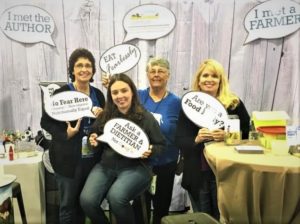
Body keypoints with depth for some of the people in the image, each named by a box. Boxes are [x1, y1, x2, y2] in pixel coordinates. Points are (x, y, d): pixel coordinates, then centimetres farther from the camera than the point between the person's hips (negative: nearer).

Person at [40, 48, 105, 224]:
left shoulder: (98, 94, 5)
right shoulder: (62, 93, -10)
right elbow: (46, 122, -7)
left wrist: (102, 115, -8)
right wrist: (66, 134, -22)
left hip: (92, 157, 5)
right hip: (68, 158, -4)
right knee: (68, 204, 8)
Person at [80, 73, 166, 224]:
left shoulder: (146, 118, -3)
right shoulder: (105, 116, 6)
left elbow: (161, 145, 4)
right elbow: (99, 143, 21)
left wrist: (150, 151, -16)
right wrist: (95, 142, -2)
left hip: (135, 167, -3)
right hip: (106, 166, 4)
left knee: (116, 197, -30)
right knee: (87, 200, -18)